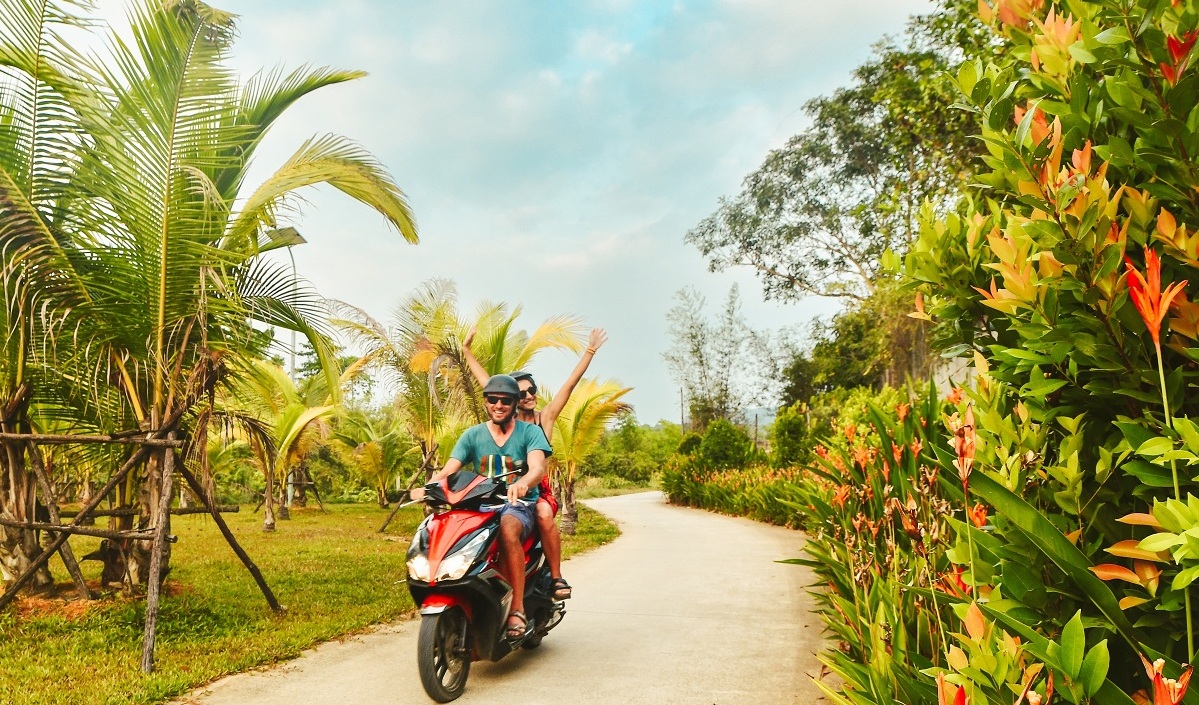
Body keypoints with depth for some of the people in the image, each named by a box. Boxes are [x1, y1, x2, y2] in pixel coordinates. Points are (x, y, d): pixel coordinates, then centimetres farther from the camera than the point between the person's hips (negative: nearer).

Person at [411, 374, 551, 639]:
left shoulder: (530, 432, 1)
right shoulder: (473, 435, 9)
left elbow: (538, 467, -17)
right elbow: (448, 470, -4)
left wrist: (522, 483, -42)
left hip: (520, 504, -3)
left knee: (508, 529, -38)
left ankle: (517, 609, -29)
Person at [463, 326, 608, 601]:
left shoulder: (545, 417, 7)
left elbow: (570, 384, 3)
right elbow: (485, 381, 16)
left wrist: (590, 351, 0)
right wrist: (466, 349, 20)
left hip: (538, 489, -2)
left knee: (544, 514, -33)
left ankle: (557, 578, -23)